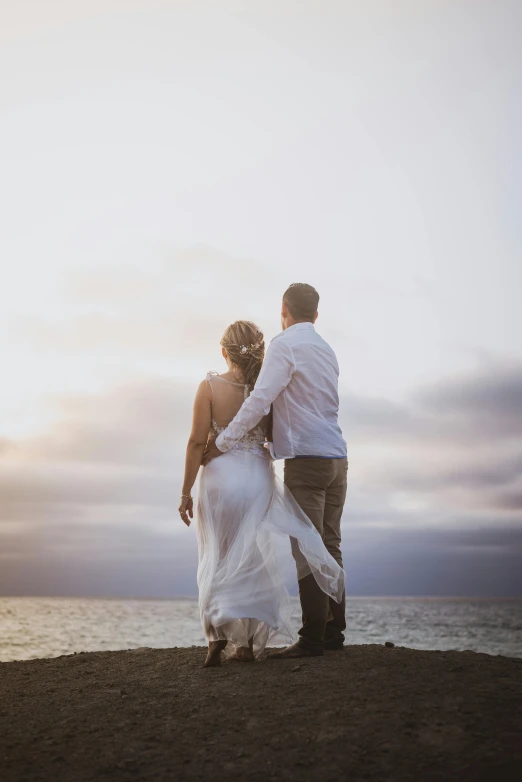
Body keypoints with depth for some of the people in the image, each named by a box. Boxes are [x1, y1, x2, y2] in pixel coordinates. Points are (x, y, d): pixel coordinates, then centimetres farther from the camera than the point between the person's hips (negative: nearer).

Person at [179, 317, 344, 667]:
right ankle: (245, 642, 10)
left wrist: (186, 491, -4)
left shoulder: (210, 386, -7)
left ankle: (218, 635, -1)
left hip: (219, 478, -1)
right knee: (249, 561, 11)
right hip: (258, 478, 2)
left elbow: (198, 441, -9)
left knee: (218, 560, 11)